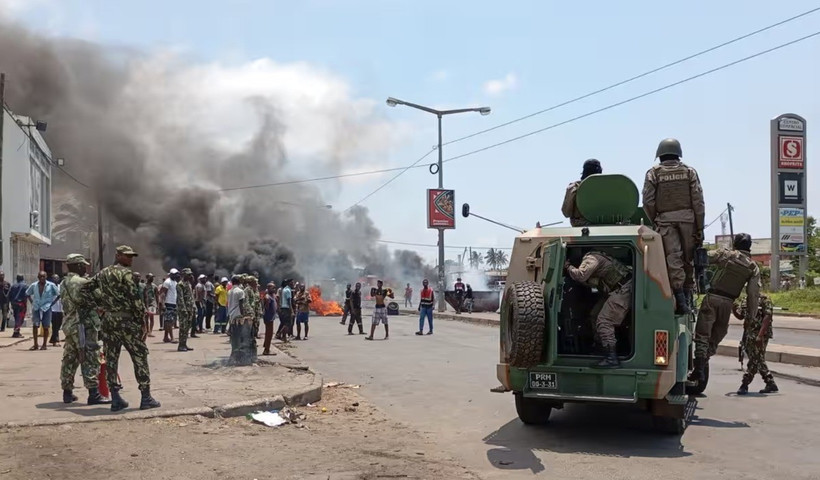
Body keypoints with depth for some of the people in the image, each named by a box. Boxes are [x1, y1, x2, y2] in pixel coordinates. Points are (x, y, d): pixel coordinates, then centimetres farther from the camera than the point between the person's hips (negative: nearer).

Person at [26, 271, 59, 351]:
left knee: (45, 327, 2)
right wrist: (32, 302, 8)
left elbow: (58, 294, 3)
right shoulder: (34, 285, 4)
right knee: (35, 326, -4)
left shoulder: (51, 285, -3)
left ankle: (44, 345, 10)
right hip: (36, 308, 2)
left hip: (46, 308, -2)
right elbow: (27, 294, 19)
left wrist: (52, 302, -2)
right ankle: (35, 345, 2)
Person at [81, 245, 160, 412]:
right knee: (140, 357, 0)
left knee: (111, 359, 9)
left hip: (107, 320, 7)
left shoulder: (102, 273, 14)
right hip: (126, 320, -7)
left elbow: (85, 289, 18)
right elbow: (135, 299, -14)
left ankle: (115, 399, 11)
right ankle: (146, 398, 1)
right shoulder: (125, 273, -10)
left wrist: (99, 303, 13)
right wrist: (142, 321, -9)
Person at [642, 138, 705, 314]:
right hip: (687, 218, 2)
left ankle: (680, 298, -17)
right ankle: (687, 295, 14)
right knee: (688, 258, 11)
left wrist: (654, 222, 9)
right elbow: (698, 201, 4)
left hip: (665, 219, -1)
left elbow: (648, 202, -2)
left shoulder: (653, 173, 4)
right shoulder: (689, 171, 8)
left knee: (673, 258, -6)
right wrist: (700, 228, 5)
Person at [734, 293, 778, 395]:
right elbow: (740, 316, 15)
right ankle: (771, 384, 24)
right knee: (759, 360, 14)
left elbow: (767, 318, -16)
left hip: (759, 336, -8)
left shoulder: (764, 300, -9)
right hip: (748, 335, 8)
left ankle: (744, 385, -4)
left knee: (754, 360, -7)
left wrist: (760, 335, -23)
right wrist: (733, 309, -8)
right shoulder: (745, 301, 12)